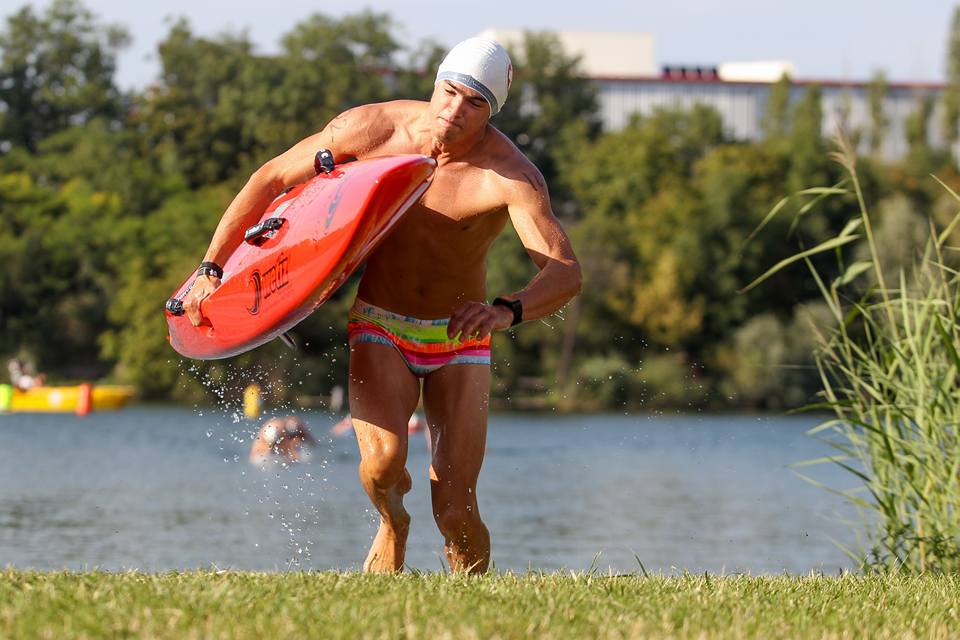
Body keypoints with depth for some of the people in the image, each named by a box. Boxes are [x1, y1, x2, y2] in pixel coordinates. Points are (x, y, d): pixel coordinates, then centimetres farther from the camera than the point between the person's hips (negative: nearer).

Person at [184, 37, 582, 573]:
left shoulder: (510, 176, -22)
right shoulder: (371, 129, -15)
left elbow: (566, 272, -34)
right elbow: (270, 181, -3)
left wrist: (508, 311, -54)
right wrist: (212, 269, -7)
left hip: (459, 341, -1)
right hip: (379, 328, 1)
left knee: (456, 511, -10)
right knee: (384, 458, -27)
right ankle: (392, 524, 9)